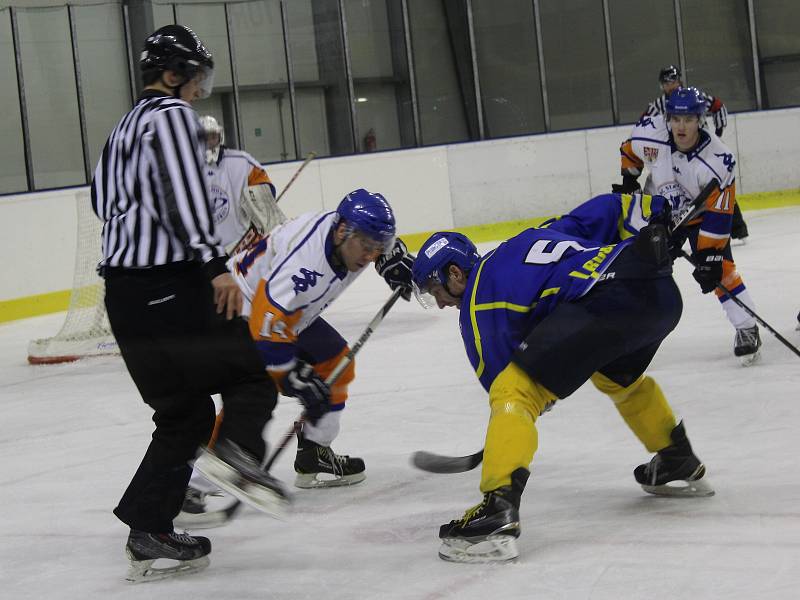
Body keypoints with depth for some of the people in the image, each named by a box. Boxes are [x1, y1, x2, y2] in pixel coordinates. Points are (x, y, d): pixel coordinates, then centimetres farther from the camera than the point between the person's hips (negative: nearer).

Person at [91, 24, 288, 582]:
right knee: (251, 372, -1)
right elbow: (182, 190, -20)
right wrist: (214, 261, -26)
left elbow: (103, 196, 33)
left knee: (186, 409, 12)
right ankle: (238, 452, -28)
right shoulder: (172, 114, -6)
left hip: (125, 290, 9)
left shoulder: (127, 125, 24)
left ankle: (149, 532, 7)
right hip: (168, 284, -9)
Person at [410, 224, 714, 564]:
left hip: (606, 301, -9)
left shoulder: (480, 295, 7)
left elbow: (497, 369, 11)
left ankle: (498, 514, -22)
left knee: (514, 390, -8)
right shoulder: (512, 252, 29)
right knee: (619, 377, 38)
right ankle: (680, 466, 49)